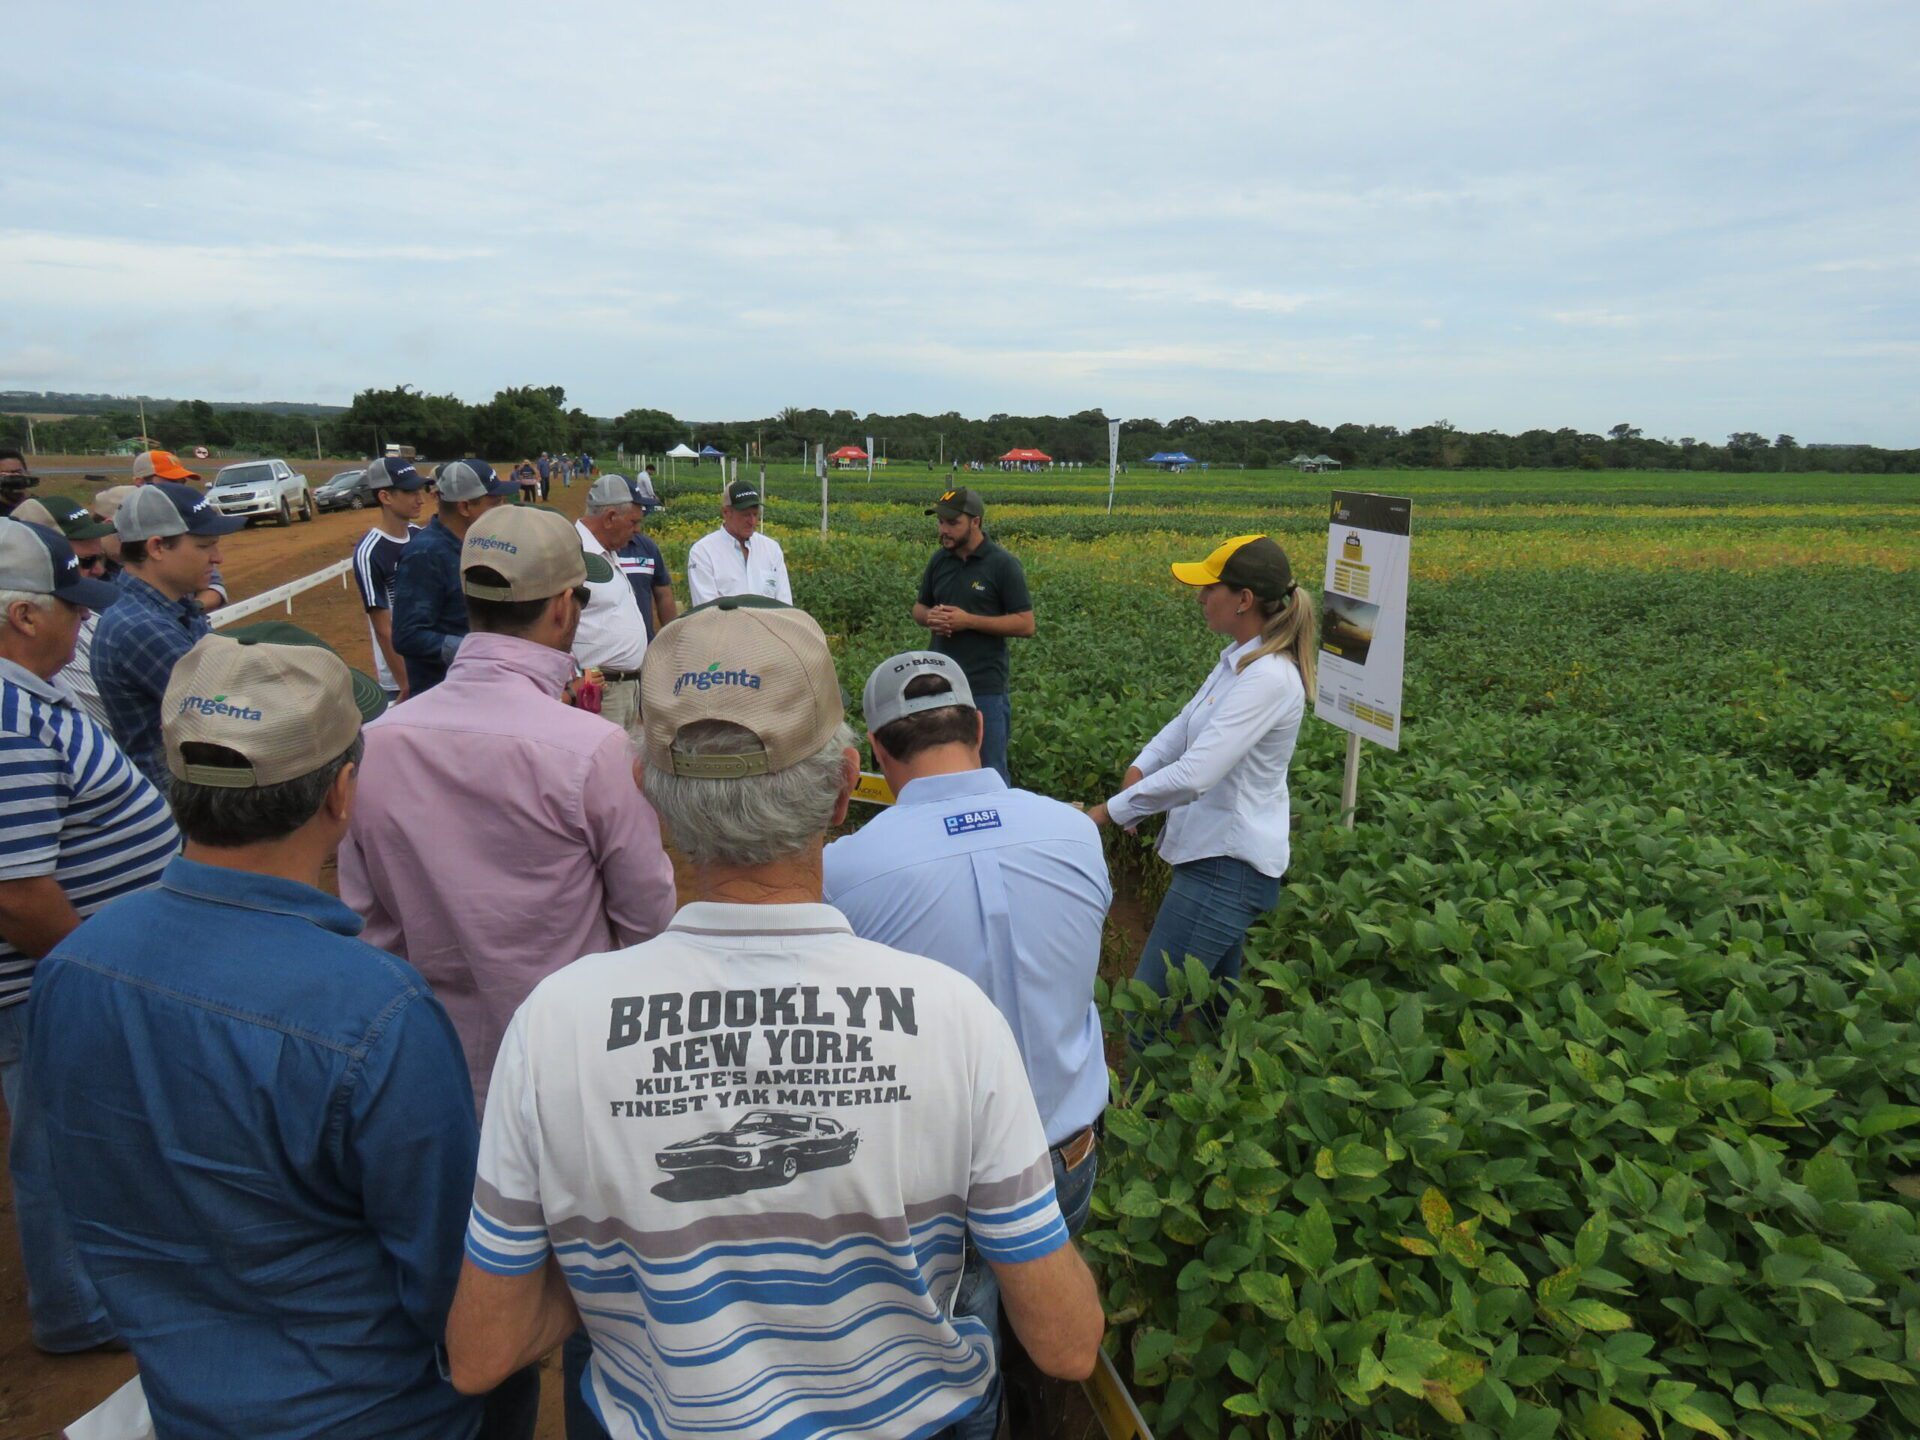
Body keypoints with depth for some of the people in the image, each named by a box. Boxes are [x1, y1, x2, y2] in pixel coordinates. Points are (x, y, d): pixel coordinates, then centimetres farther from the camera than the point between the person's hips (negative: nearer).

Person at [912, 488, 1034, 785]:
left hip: (984, 686, -5)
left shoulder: (1003, 565, -8)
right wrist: (930, 616, -7)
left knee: (989, 769, 5)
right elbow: (918, 609, 18)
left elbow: (1025, 624, -10)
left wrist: (969, 620, -18)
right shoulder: (939, 560, 8)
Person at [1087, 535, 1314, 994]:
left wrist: (1107, 812, -22)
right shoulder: (1242, 659, 7)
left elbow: (1193, 775, -30)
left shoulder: (1268, 678, -24)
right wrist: (1138, 768, -4)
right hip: (1225, 852, 10)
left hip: (1227, 866, -10)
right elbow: (1186, 724, 15)